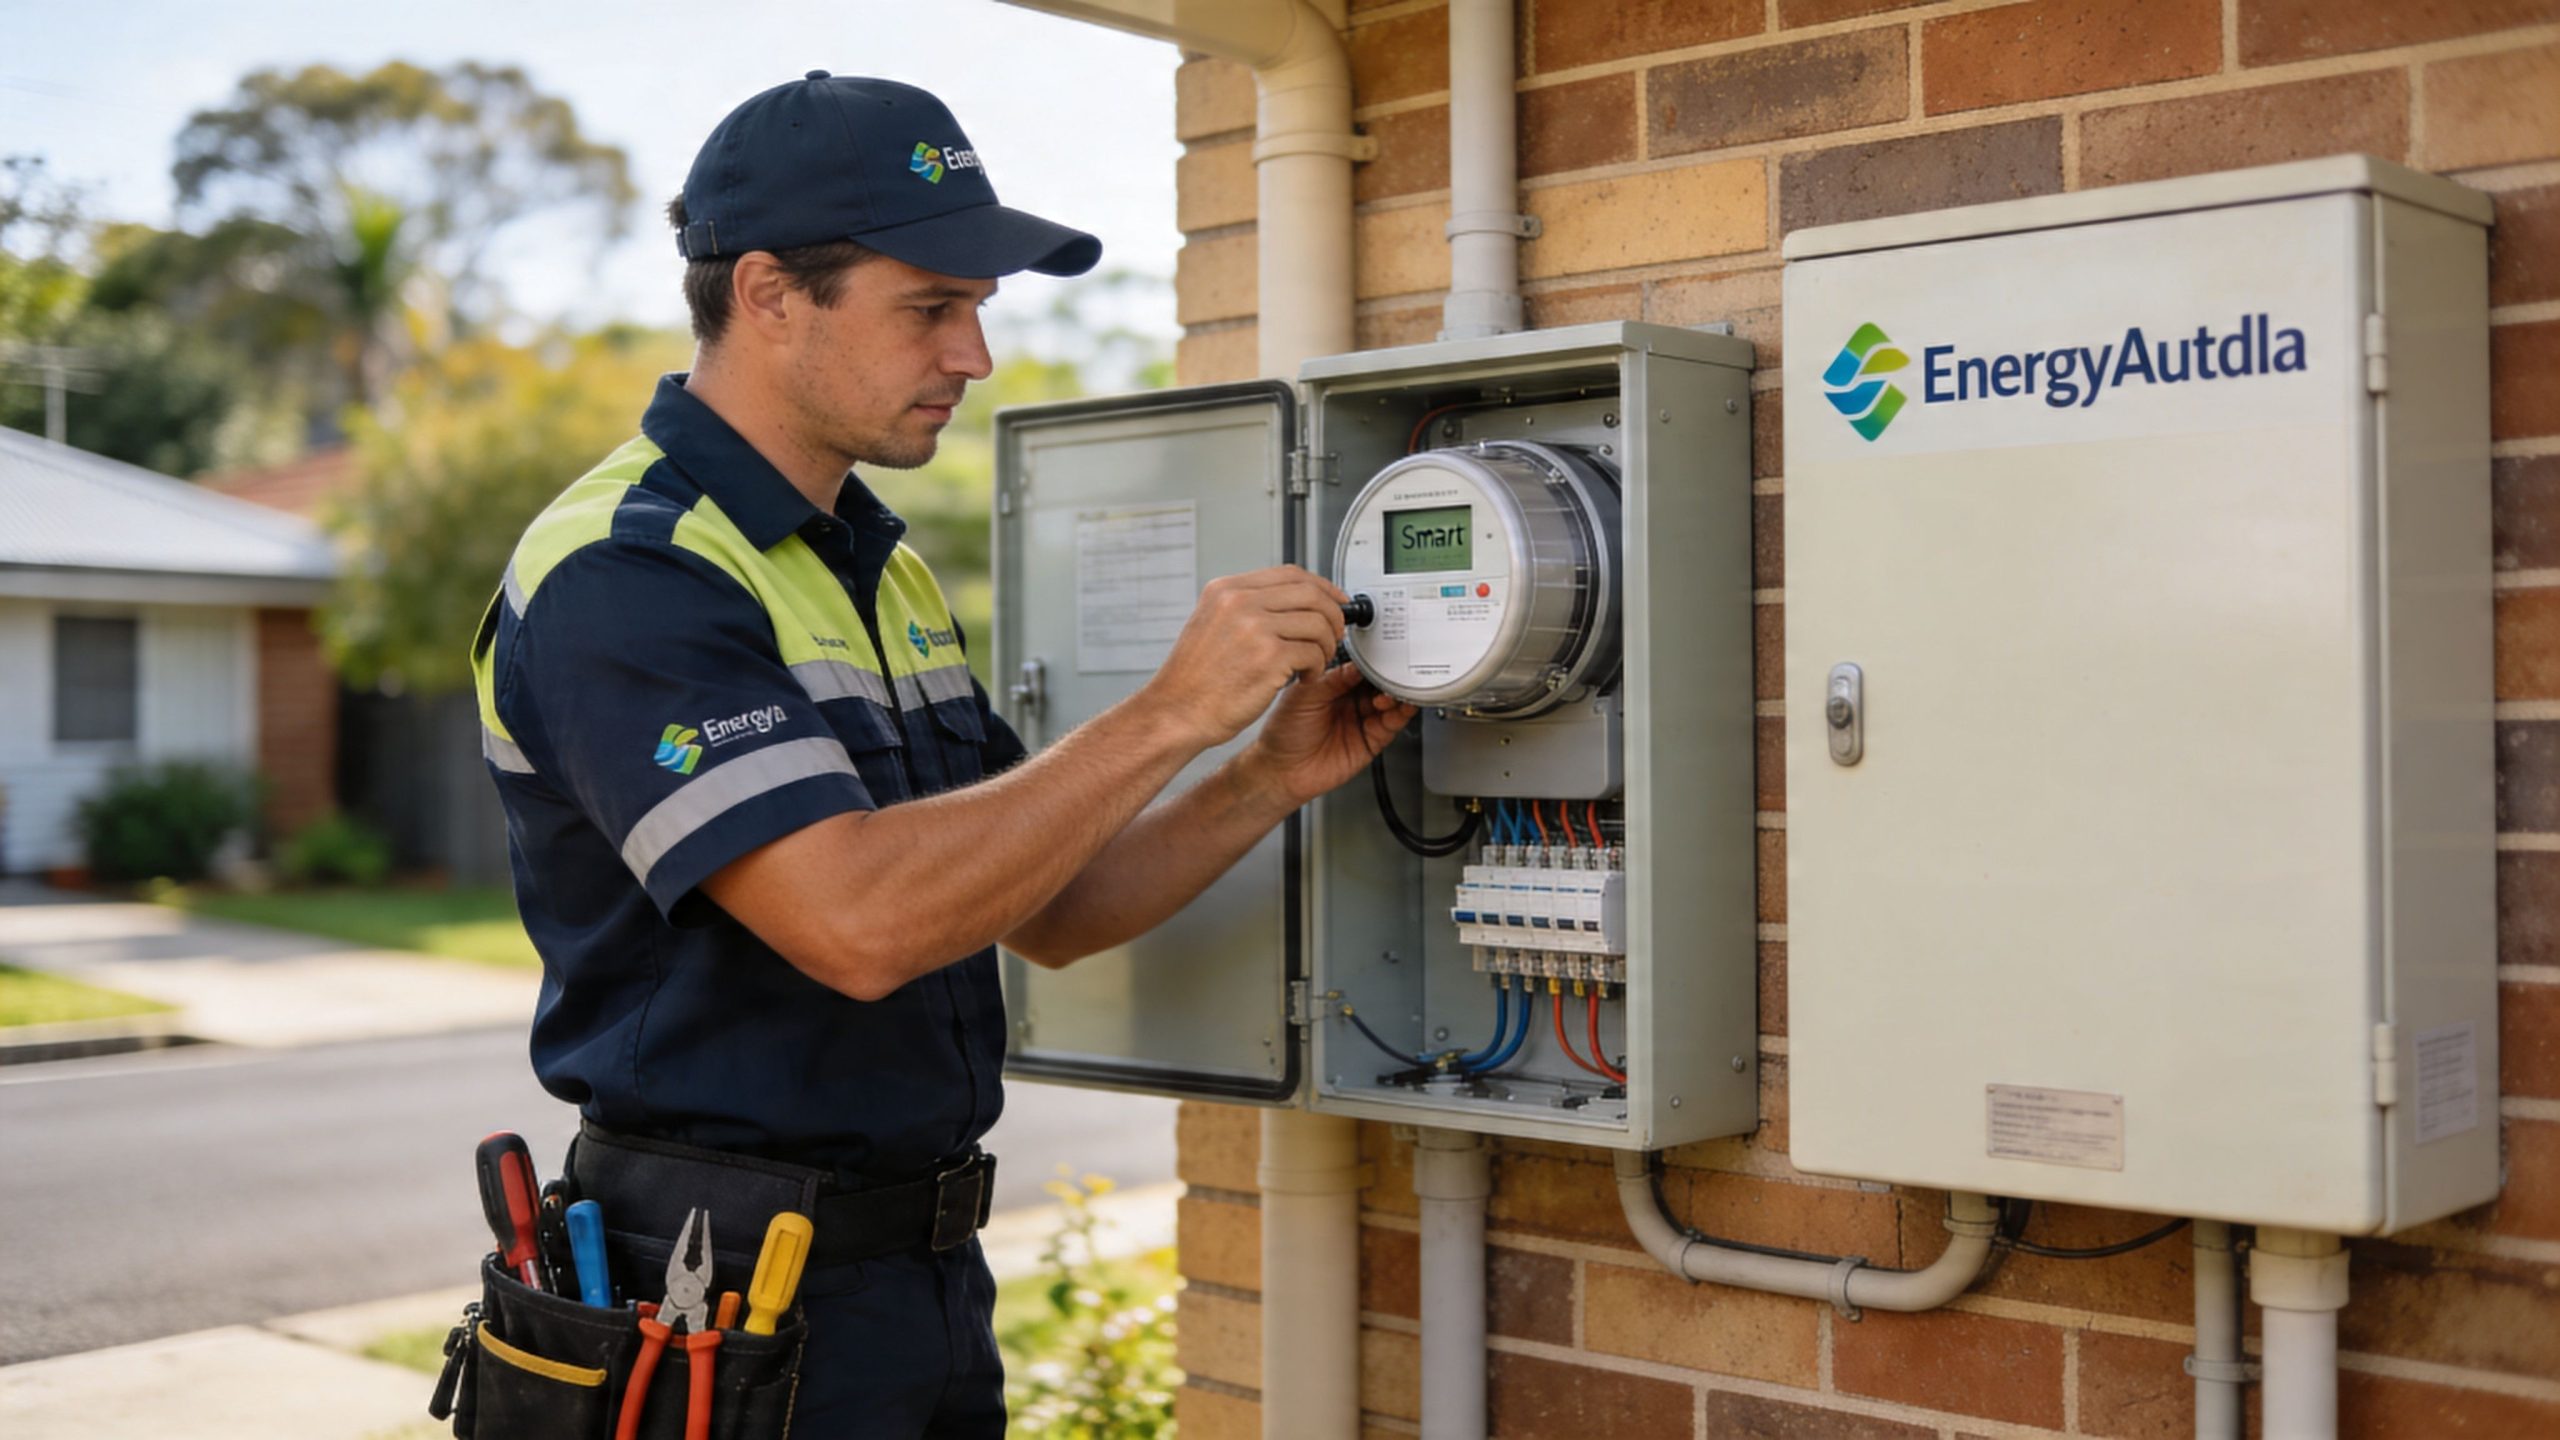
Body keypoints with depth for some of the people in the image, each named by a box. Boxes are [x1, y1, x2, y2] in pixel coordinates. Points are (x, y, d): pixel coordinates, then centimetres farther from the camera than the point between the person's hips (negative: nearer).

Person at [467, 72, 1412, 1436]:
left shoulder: (882, 567, 13)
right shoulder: (624, 573, -17)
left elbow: (1045, 911, 13)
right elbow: (859, 922, -28)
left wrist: (1273, 775, -1)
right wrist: (1167, 714, -23)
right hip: (731, 1286, -8)